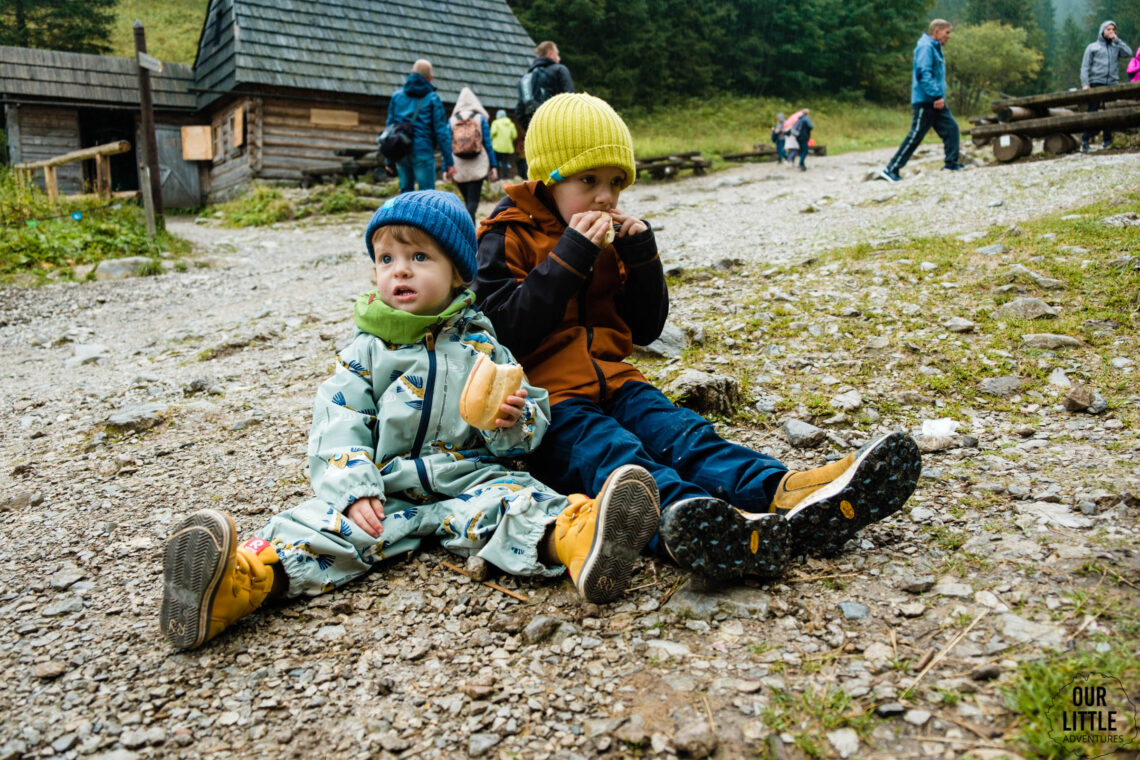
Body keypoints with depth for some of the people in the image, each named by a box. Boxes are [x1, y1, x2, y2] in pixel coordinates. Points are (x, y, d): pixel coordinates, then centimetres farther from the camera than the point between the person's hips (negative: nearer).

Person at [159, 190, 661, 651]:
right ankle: (247, 579, -47)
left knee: (513, 500, -31)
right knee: (325, 525, -24)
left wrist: (513, 422, -15)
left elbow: (536, 417, 11)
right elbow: (337, 425, 0)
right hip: (384, 488, 1)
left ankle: (573, 538, -60)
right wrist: (354, 491, -17)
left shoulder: (480, 346, 10)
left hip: (469, 478, -1)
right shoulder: (367, 349, 8)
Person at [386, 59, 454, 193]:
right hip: (422, 151, -4)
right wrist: (448, 161, -2)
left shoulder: (397, 95, 10)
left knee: (406, 191, 14)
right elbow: (441, 131, -5)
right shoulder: (433, 98, -1)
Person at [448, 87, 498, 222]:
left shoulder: (452, 120, 5)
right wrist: (494, 166, -1)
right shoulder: (481, 118, 2)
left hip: (459, 169, 2)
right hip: (477, 167, -2)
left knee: (467, 200, 16)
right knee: (473, 201, -5)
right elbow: (487, 144, -2)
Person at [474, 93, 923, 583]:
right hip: (545, 398, -5)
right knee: (609, 452, -35)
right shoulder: (507, 239, -1)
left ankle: (784, 496, -47)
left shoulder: (610, 239, 17)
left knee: (682, 433, -23)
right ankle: (681, 514, -65)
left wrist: (641, 256, 1)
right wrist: (570, 256, -19)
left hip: (610, 382, 6)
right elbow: (505, 331, -16)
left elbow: (645, 330, 17)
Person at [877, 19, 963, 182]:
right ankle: (891, 169, -7)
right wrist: (937, 95, -26)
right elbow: (924, 74, -22)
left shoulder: (935, 48, 19)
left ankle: (951, 163, 14)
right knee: (915, 135, -9)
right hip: (925, 101, -10)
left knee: (951, 128, 6)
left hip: (936, 101, 10)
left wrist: (940, 96, 19)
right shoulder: (925, 47, -12)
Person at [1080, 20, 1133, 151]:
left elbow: (1128, 53, 0)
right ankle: (1085, 142, -10)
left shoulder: (1117, 46, 19)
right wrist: (1085, 84, -8)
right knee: (1092, 113, -9)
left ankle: (1108, 141, 7)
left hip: (1112, 85, 3)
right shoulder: (1092, 47, 12)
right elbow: (1085, 67, 5)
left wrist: (1117, 40, 1)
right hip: (1096, 84, -3)